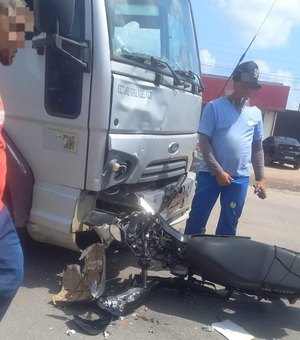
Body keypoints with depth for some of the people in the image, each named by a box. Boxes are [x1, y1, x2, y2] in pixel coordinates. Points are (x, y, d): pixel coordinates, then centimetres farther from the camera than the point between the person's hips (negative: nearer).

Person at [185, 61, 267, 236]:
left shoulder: (256, 113, 8)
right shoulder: (215, 106, -4)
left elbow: (257, 147, 14)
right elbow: (204, 141, -8)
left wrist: (261, 178, 8)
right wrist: (218, 171, -13)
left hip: (240, 178, 3)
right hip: (210, 173, -3)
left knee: (229, 224, 11)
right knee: (197, 218, 4)